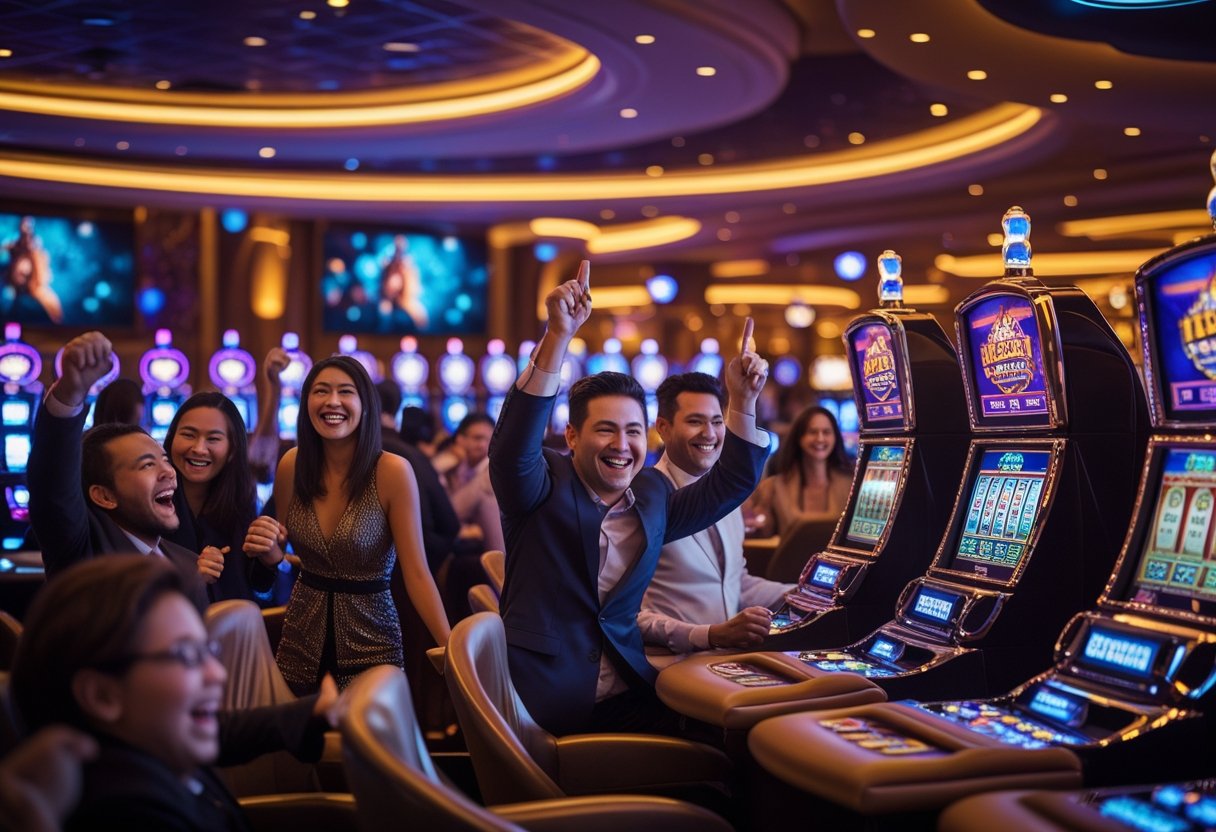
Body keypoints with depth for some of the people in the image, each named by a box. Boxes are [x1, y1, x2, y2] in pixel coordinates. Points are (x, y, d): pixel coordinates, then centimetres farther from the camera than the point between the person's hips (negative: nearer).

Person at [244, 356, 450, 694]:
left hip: (370, 640, -3)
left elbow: (416, 572, -16)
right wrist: (268, 547, -13)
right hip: (301, 640, 4)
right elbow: (282, 549, 10)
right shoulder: (293, 465, -4)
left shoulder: (393, 472, -16)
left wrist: (453, 651, -23)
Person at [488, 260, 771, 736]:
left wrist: (742, 401, 6)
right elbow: (513, 444, -22)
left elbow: (728, 486, 22)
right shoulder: (543, 486, -2)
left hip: (626, 700, 5)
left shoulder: (652, 495, 14)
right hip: (538, 701, -5)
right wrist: (559, 336, -32)